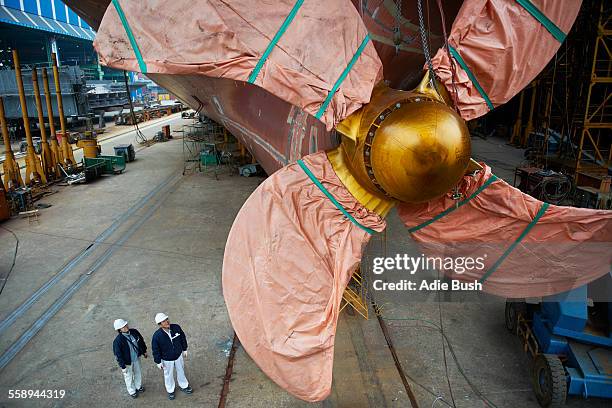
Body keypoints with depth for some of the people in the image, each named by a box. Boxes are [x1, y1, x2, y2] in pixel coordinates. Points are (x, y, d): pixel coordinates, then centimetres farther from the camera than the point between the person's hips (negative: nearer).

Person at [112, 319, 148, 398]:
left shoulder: (134, 332, -15)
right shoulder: (118, 341, -29)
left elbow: (141, 341, 4)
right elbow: (118, 355, -21)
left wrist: (144, 351, 13)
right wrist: (123, 366, -15)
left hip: (137, 358, 5)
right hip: (127, 362, -5)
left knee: (138, 373, 26)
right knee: (129, 376, 19)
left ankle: (138, 386, 54)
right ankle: (132, 391, 45)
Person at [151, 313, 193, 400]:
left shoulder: (176, 327, -22)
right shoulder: (157, 336, -29)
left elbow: (183, 338, -3)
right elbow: (156, 350, -15)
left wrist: (184, 349, 6)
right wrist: (158, 362, -7)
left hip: (178, 356, 3)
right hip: (167, 360, -2)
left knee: (181, 371, 25)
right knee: (168, 375, 21)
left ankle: (183, 386, 51)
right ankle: (170, 390, 48)